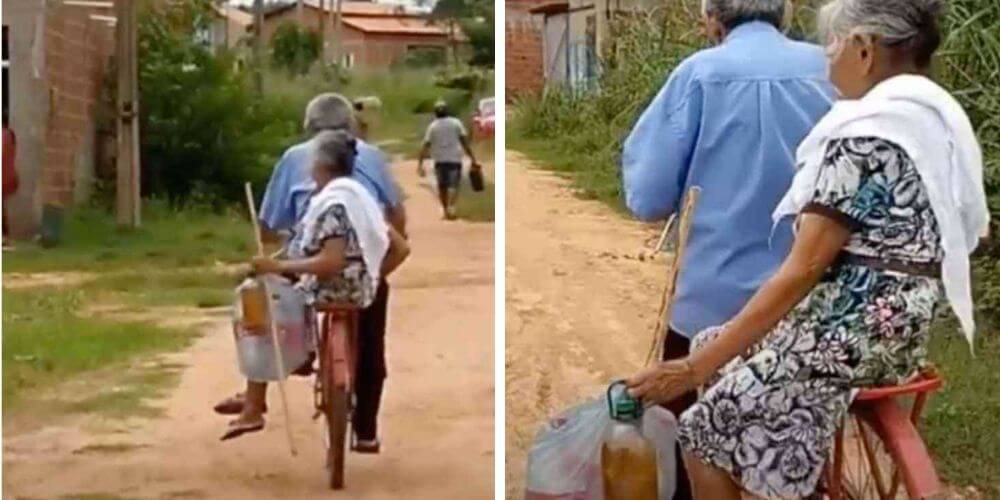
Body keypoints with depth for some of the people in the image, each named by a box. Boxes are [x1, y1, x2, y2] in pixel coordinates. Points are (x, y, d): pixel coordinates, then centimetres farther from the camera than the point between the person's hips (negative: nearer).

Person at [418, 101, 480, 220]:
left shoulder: (432, 126, 3)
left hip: (439, 160, 1)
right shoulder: (456, 123, 3)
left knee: (442, 186, 13)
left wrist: (420, 164, -4)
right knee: (453, 185, -1)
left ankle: (445, 211, 15)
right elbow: (465, 142, -3)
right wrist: (473, 159, -1)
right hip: (455, 158, -1)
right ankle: (451, 206, -24)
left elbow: (425, 146, -3)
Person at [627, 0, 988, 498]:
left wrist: (693, 368, -21)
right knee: (714, 345, 21)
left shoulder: (863, 134, -20)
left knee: (704, 435, 0)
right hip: (897, 329, 10)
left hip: (847, 333, -10)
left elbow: (804, 270, -24)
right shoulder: (940, 120, 10)